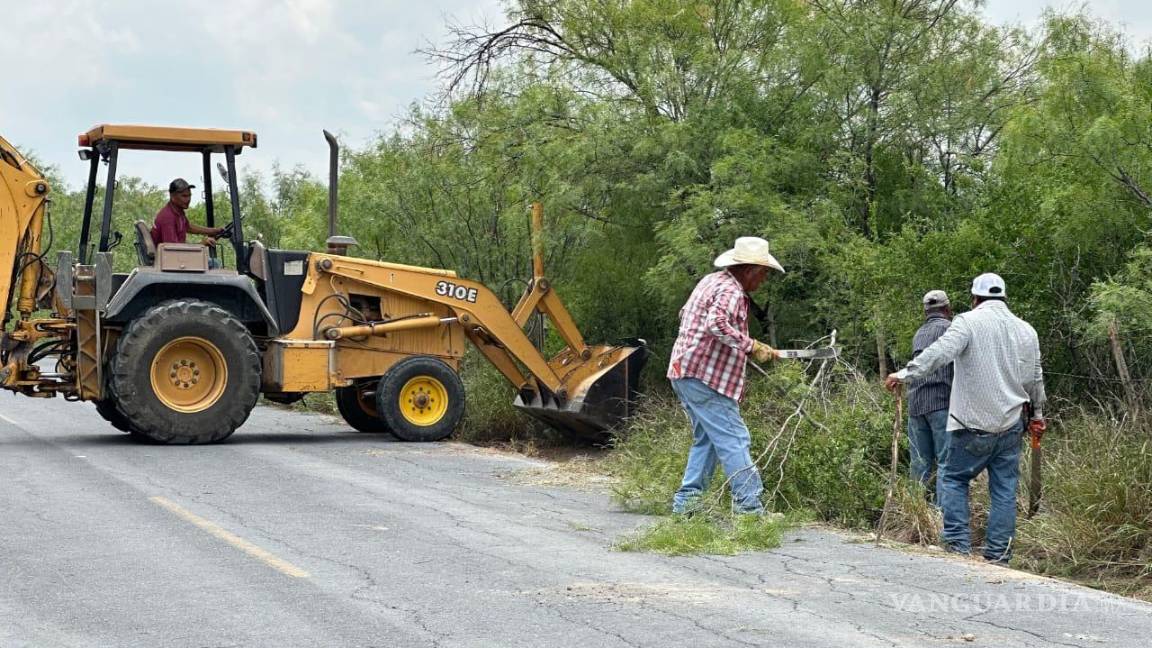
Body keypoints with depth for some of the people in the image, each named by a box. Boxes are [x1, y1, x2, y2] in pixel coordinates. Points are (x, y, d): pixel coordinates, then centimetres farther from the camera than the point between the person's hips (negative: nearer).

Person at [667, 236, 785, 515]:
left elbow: (685, 315, 30)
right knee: (734, 440, -10)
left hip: (685, 371, 10)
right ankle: (749, 506, -14)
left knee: (707, 440, 15)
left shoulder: (711, 281, 17)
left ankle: (686, 500, 14)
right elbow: (716, 324, -31)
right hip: (705, 377, -10)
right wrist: (751, 346, -24)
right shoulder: (730, 291, -14)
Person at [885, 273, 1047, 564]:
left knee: (954, 479, 8)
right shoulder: (1026, 330, 11)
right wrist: (1037, 414, 33)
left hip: (973, 424, -5)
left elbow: (940, 352, -23)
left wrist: (904, 374, -26)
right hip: (1011, 425, 5)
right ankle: (998, 555, 5)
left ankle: (957, 544, -1)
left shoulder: (969, 322, -6)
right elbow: (1035, 379, 20)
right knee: (1004, 490, 6)